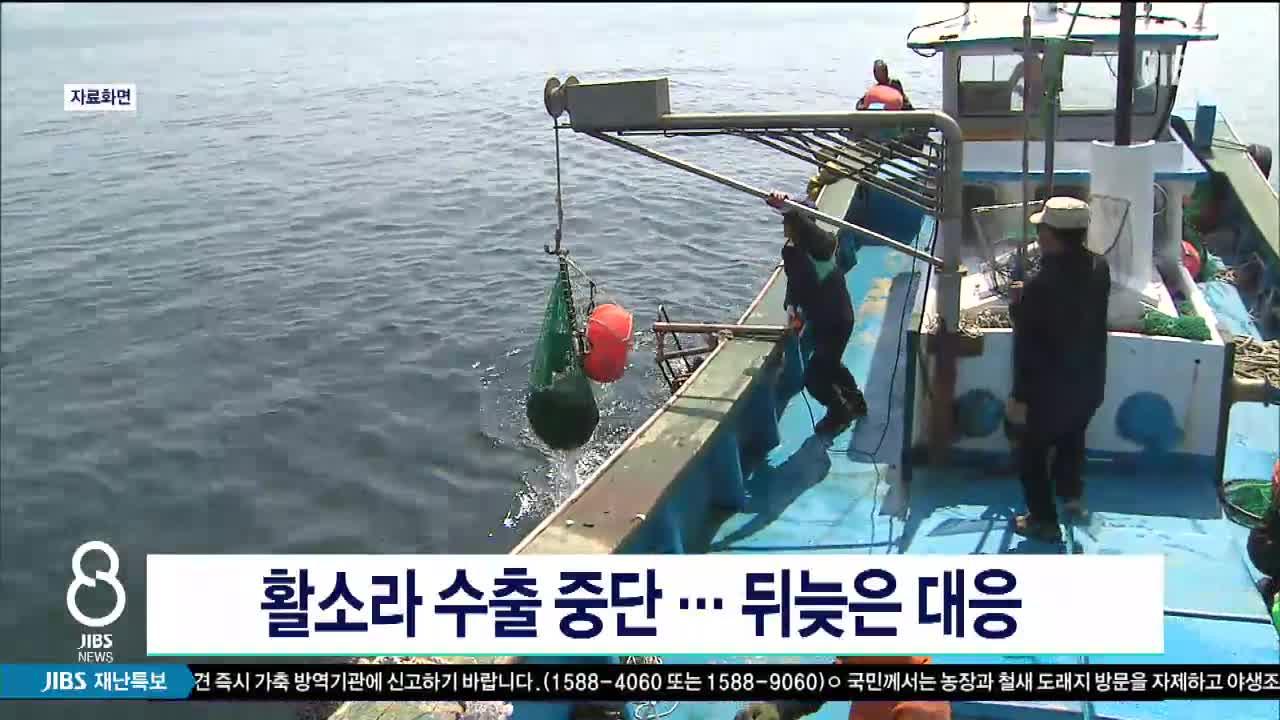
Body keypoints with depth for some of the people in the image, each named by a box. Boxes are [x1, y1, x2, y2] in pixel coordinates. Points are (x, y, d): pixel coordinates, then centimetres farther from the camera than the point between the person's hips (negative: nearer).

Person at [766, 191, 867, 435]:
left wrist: (788, 209, -69)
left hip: (837, 321, -9)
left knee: (814, 376, -3)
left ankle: (839, 413, 25)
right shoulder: (790, 251, -5)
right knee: (829, 364, 28)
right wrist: (791, 305, -8)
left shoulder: (823, 243, -28)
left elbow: (808, 229, -52)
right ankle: (855, 402, 53)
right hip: (818, 320, 9)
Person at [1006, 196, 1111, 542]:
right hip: (1090, 383, 6)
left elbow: (1027, 349, -22)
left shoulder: (1040, 286, -29)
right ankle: (1072, 494, 50)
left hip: (1050, 390, -6)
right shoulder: (1099, 268, -10)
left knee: (1032, 452, 16)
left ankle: (1044, 521, 28)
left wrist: (1019, 396, -11)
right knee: (1073, 437, 32)